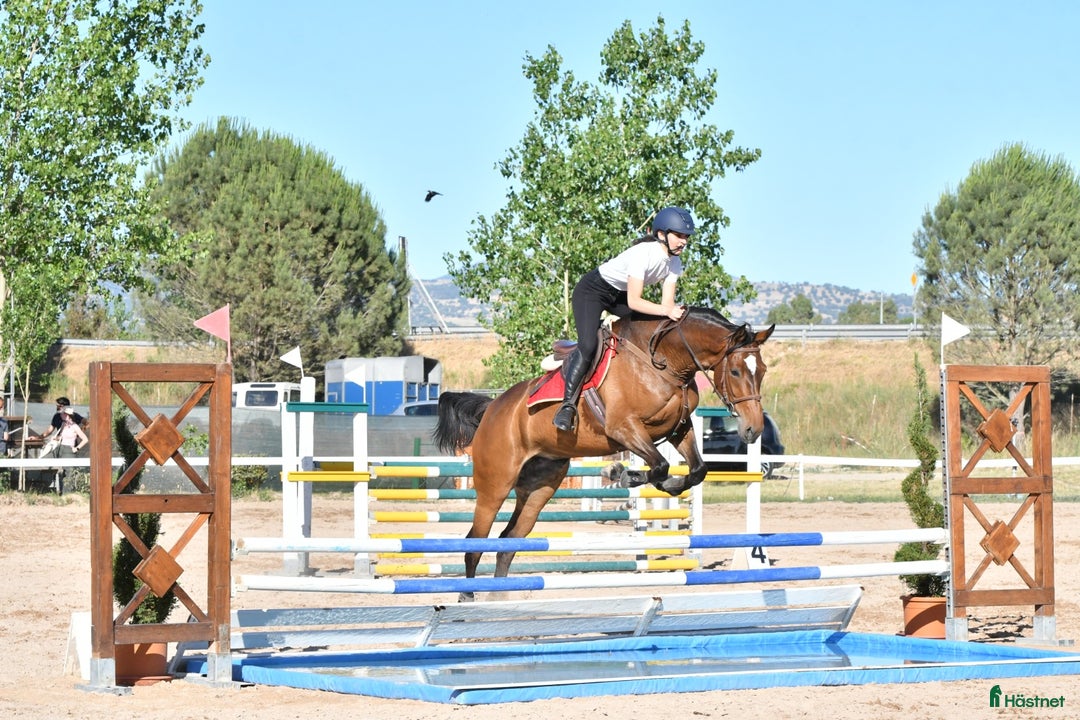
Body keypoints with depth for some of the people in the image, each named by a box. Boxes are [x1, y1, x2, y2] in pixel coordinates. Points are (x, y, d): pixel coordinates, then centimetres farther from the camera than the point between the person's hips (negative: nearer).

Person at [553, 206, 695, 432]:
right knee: (588, 346, -25)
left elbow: (667, 303, -9)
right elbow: (633, 301, -35)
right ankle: (568, 404, -21)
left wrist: (676, 312, -30)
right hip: (591, 291, -9)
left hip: (620, 295, 9)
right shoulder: (643, 253, -32)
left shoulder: (674, 263, -8)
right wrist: (666, 311, -45)